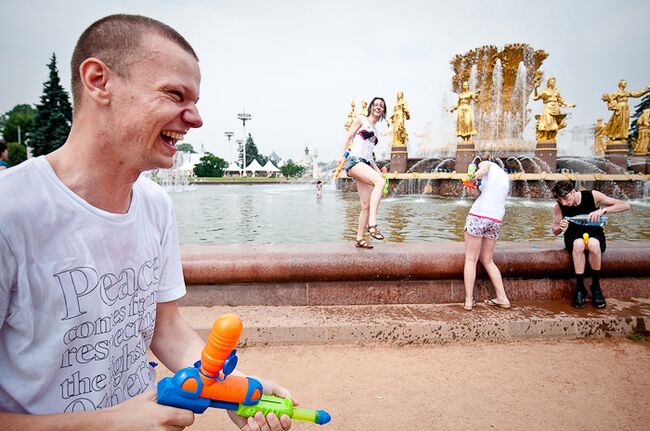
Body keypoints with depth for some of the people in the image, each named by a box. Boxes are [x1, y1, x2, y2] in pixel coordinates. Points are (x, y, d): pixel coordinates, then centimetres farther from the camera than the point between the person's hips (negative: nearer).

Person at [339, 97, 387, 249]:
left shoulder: (375, 130, 29)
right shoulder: (361, 119, 11)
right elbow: (348, 136, 2)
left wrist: (378, 171, 23)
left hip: (366, 165, 8)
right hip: (354, 161, -8)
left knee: (366, 205, -1)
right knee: (380, 181, -33)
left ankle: (359, 239, 7)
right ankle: (372, 224, -40)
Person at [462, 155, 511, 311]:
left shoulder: (486, 163, 9)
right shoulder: (505, 176, 26)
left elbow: (481, 171, -15)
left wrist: (474, 177, 3)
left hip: (478, 215, -6)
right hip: (496, 220, 6)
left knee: (471, 259, 2)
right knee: (487, 260, 19)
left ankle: (469, 300, 2)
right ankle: (502, 298, 18)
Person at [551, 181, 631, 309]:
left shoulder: (592, 196, -16)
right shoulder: (559, 206, -12)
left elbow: (625, 206, -18)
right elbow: (555, 232, -2)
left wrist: (603, 210, -34)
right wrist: (560, 227, -27)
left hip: (595, 235, -1)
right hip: (574, 238, 1)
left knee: (593, 244, -37)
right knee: (578, 244, -36)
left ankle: (596, 287, -20)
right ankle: (580, 288, -26)